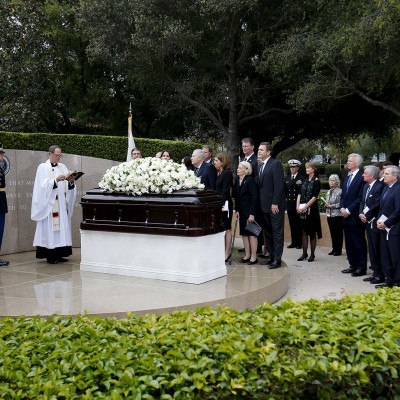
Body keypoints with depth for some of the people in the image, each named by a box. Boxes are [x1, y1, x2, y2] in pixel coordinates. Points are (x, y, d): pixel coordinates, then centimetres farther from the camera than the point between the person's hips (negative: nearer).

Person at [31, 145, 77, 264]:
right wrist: (56, 180, -25)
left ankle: (59, 254, 10)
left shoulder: (62, 167, 14)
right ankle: (50, 255, -1)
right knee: (50, 227, -6)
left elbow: (68, 187, 9)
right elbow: (43, 185, -13)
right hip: (49, 204, -5)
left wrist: (71, 182, -12)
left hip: (62, 204, 5)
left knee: (61, 227, 4)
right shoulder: (43, 167, 0)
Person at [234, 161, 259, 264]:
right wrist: (237, 210, 4)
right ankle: (247, 255, 18)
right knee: (244, 233, 10)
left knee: (251, 233, -2)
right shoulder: (237, 181, 6)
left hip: (250, 210, -7)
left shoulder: (250, 181, -14)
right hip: (242, 211, 7)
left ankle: (254, 257, 4)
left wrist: (252, 213, -19)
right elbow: (236, 197, 11)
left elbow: (254, 198, -17)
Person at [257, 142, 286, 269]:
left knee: (277, 233, -1)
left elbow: (279, 185, -17)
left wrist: (275, 203, -20)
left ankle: (277, 259, 4)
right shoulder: (261, 165, 15)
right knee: (268, 233, 13)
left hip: (275, 205, -8)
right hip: (265, 205, 8)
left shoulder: (275, 164, -11)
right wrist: (262, 203, 8)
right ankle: (271, 256, 21)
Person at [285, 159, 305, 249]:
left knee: (299, 224, 0)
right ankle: (293, 242, 13)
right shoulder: (286, 177, 13)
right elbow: (285, 189, 9)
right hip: (289, 204, 4)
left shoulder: (302, 178, -1)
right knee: (292, 224, 7)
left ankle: (299, 242, 7)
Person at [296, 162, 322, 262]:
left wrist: (305, 207, -18)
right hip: (302, 210, 5)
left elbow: (314, 197, -12)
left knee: (312, 232, 2)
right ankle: (304, 253, 12)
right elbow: (300, 194, 7)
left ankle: (312, 254, 8)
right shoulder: (305, 181, 12)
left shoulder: (316, 181, -5)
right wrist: (298, 206, -7)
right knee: (304, 231, 6)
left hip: (311, 209, -5)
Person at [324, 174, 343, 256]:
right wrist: (326, 205, -2)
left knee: (338, 233, 1)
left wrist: (331, 206, -16)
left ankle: (338, 250, 8)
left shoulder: (340, 191, -10)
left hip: (337, 215, -7)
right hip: (329, 215, 7)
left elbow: (340, 204, -14)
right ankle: (334, 249, 20)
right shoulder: (329, 192, 14)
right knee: (332, 233, 11)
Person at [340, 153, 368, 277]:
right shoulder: (348, 176, 15)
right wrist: (342, 208, 3)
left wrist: (349, 210, -14)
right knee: (349, 242, 12)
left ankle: (362, 267, 7)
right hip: (346, 215, 8)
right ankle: (353, 265, 21)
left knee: (359, 242, -1)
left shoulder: (361, 177, -11)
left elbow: (360, 197, -16)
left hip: (355, 216, -8)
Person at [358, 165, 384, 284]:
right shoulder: (366, 186, 12)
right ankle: (375, 272, 22)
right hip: (367, 222, 9)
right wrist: (361, 214, 0)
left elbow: (377, 205, -19)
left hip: (375, 223, -9)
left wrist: (367, 216, -13)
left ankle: (380, 275, 7)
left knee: (377, 250, -2)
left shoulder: (380, 186, -16)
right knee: (371, 250, 13)